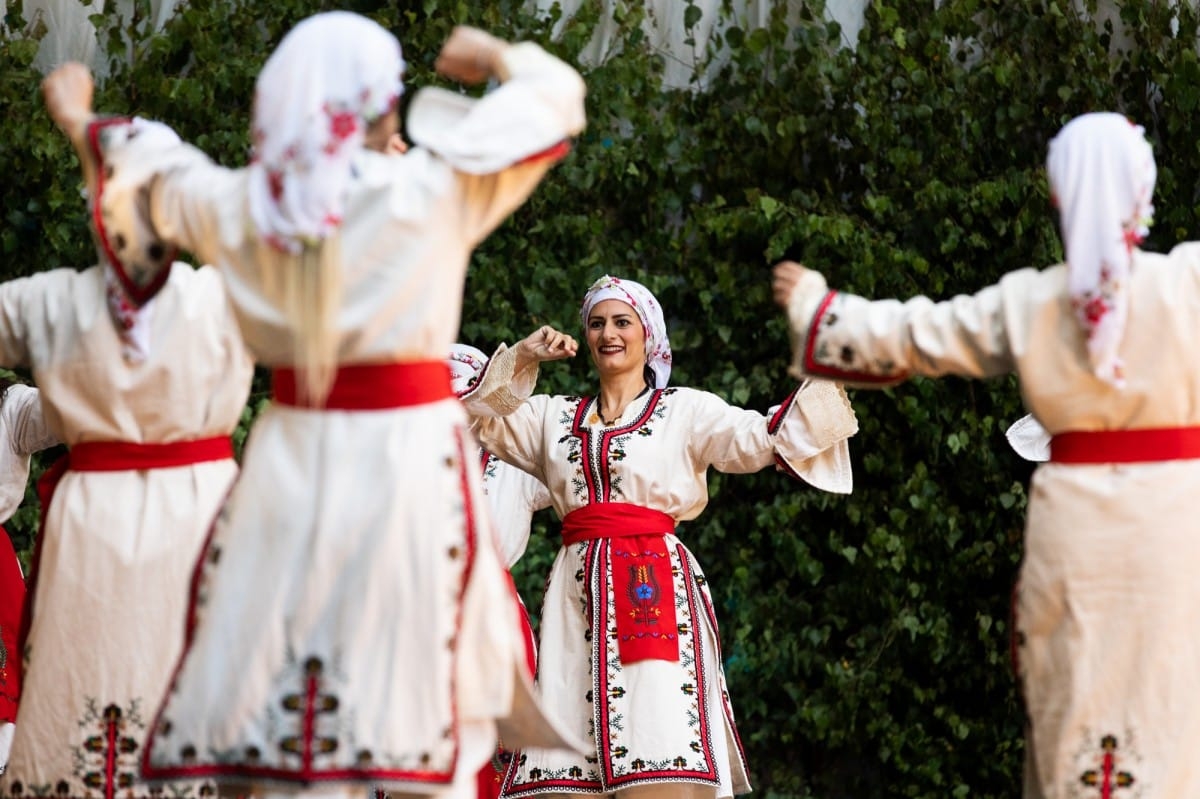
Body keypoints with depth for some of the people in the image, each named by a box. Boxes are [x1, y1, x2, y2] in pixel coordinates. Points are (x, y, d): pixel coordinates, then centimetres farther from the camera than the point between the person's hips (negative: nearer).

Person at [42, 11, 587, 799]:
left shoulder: (239, 206, 4)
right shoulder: (434, 189, -7)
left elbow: (152, 170, 25)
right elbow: (554, 95, 5)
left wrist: (83, 121, 46)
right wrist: (493, 54, 27)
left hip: (290, 462, 4)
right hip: (412, 454, -4)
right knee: (427, 699, -1)